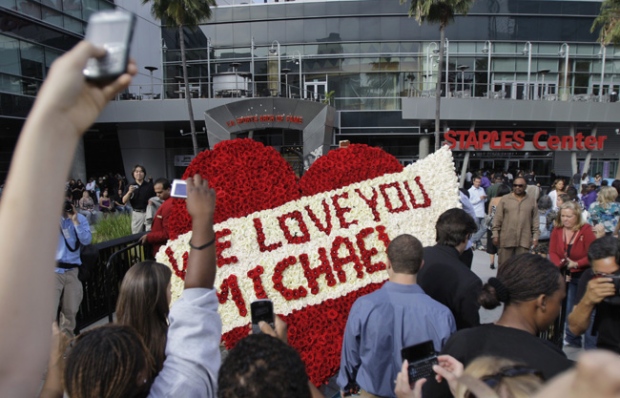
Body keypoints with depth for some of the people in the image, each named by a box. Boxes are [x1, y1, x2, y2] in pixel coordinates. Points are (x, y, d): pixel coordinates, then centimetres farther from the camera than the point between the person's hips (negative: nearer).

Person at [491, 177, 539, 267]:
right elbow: (498, 218, 2)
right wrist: (495, 234, -2)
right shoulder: (505, 199, 4)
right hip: (506, 239, -1)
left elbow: (535, 221, 10)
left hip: (524, 240, 1)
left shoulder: (531, 202, 9)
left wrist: (535, 237, 4)